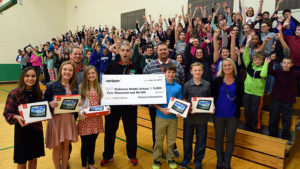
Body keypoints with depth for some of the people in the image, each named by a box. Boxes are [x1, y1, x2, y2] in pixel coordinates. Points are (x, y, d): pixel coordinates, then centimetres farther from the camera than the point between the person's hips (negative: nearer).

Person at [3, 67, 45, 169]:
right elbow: (7, 113, -9)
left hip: (36, 128, 4)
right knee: (22, 161, 10)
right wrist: (17, 117, -27)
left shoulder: (38, 93, 1)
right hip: (22, 129, -4)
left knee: (34, 158, 17)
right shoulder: (14, 94, -12)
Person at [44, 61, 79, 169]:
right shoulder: (52, 86, -9)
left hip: (69, 119, 3)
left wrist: (78, 105, -8)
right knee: (57, 147, 8)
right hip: (56, 118, -3)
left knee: (66, 146, 14)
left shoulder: (74, 87, 4)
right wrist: (51, 104, -25)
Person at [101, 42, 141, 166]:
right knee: (110, 130, 13)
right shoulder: (112, 66, 1)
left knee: (131, 131, 11)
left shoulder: (136, 67, -1)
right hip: (112, 104, 1)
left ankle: (131, 155, 32)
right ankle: (108, 155, 33)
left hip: (130, 105, -1)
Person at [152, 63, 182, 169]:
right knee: (159, 139, 9)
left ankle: (170, 158, 33)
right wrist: (161, 109, -19)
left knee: (171, 140, 13)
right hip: (161, 117, -2)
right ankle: (157, 159, 26)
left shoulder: (178, 87, 1)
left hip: (173, 117, 2)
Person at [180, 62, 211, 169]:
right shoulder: (187, 85, -2)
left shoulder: (207, 85, 0)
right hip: (189, 115, 0)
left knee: (201, 140, 10)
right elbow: (183, 100, 3)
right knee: (187, 138, 12)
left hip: (202, 116, 0)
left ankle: (198, 160, 30)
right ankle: (186, 158, 33)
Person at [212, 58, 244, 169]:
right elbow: (212, 96, 0)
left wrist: (237, 111, -3)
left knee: (230, 139, 9)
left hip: (233, 116, 1)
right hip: (219, 114, 0)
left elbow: (240, 99, 4)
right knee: (219, 139, 11)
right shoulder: (217, 81, -2)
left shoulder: (239, 82, -1)